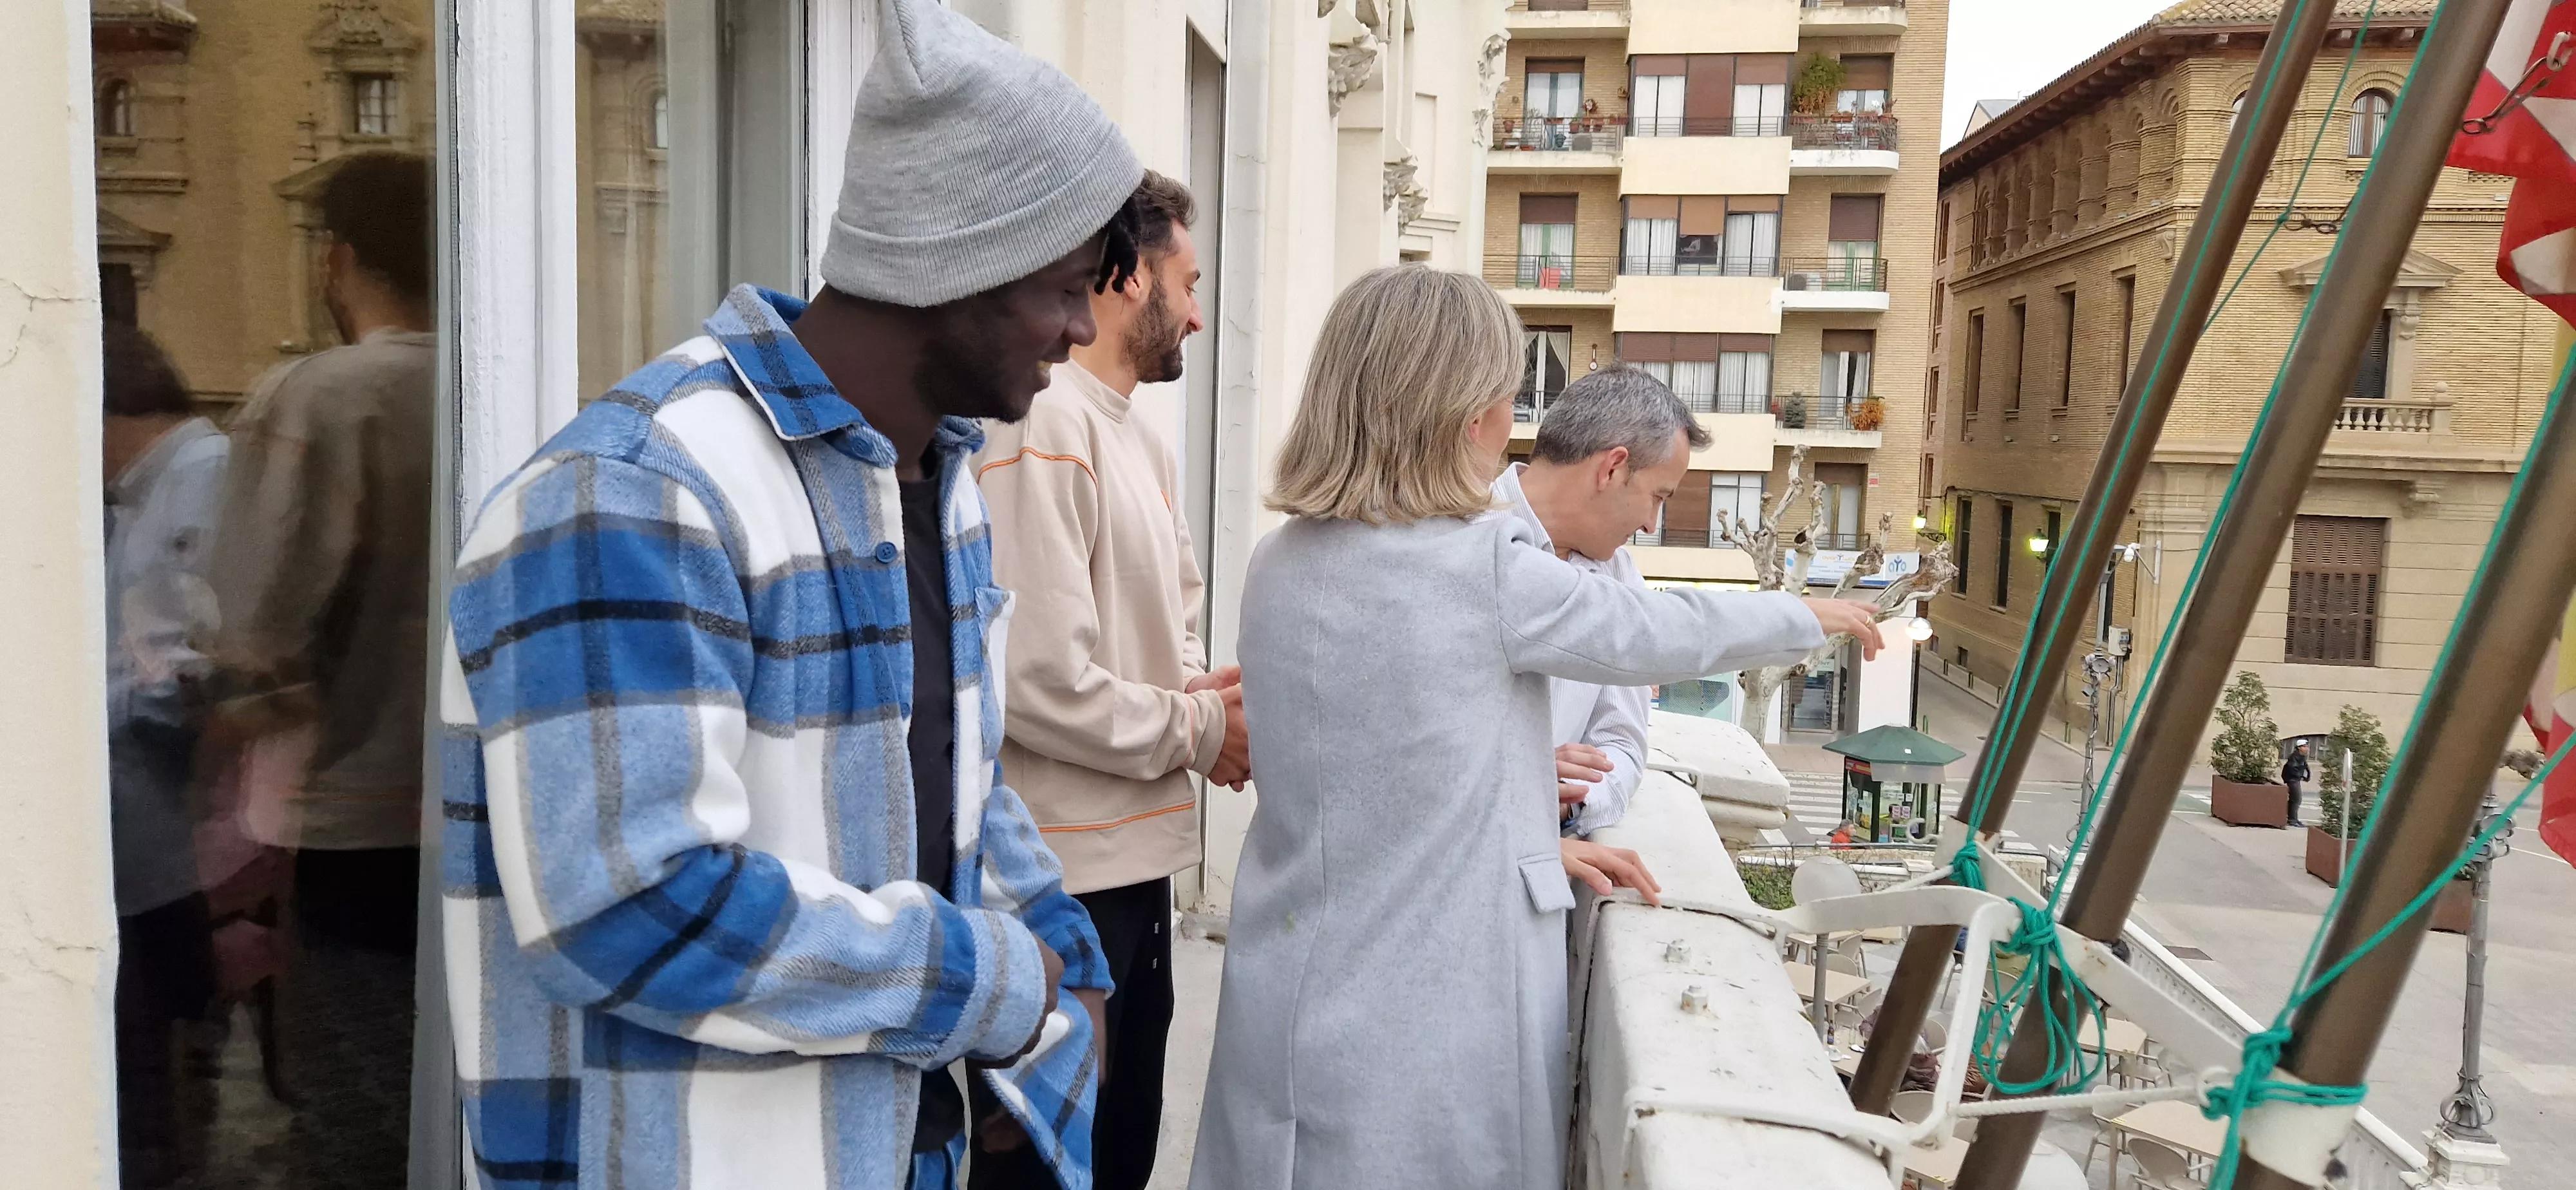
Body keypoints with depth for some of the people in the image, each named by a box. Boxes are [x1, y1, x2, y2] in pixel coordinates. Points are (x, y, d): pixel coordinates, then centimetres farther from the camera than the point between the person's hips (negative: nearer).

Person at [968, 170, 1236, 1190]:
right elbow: (1036, 681, -26)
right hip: (1060, 876, -9)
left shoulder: (1140, 436, 13)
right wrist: (1201, 729, -11)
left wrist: (1200, 693, -3)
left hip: (1136, 857, 10)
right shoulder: (1038, 423, -19)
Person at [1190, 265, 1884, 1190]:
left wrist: (1539, 834, 19)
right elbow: (1661, 632, -2)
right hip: (1433, 1007, -5)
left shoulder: (1279, 567, 0)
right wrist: (1813, 617, 16)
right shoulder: (1487, 569, -18)